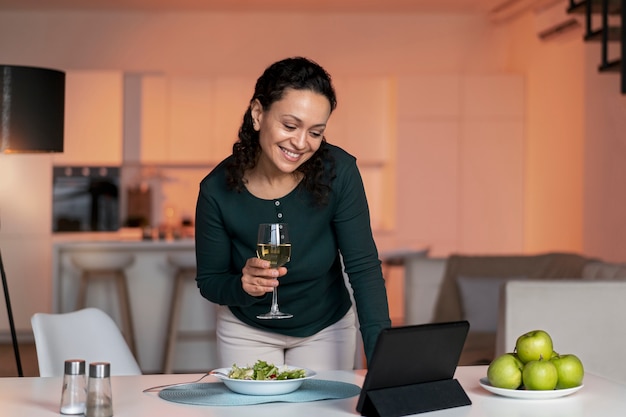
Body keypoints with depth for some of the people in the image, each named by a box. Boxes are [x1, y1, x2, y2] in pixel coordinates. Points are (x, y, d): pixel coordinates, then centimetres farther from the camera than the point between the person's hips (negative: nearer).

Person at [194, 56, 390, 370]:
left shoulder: (338, 172, -25)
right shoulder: (217, 189, -24)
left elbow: (363, 267, -22)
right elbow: (208, 281, -12)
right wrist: (242, 286, -35)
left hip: (326, 329, 1)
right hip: (247, 330, 0)